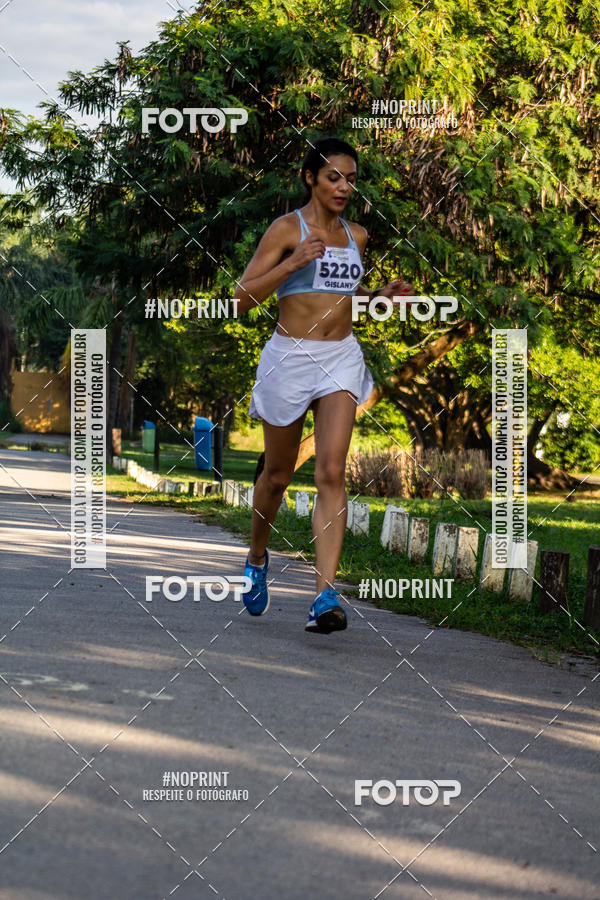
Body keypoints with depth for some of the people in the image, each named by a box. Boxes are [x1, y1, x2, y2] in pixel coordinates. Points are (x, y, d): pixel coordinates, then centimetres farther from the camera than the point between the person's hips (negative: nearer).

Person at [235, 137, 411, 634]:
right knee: (278, 474, 12)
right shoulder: (286, 228, -5)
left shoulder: (356, 235, 11)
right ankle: (257, 559, 41)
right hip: (290, 355, -3)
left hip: (342, 358, 3)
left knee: (332, 472, -13)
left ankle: (326, 595, -21)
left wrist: (381, 294, 9)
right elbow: (244, 297, -9)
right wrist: (293, 262, -20)